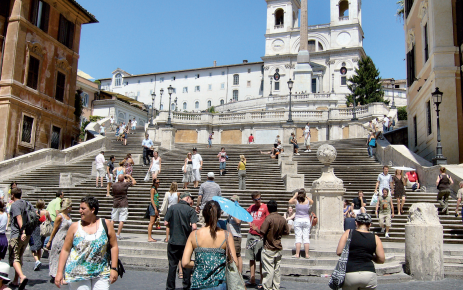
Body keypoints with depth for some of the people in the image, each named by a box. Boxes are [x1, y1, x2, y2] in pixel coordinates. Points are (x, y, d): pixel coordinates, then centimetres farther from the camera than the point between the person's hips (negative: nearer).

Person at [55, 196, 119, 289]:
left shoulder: (105, 224, 2)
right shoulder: (75, 227, 3)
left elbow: (114, 247, 3)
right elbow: (65, 250, 4)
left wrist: (113, 268, -2)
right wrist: (60, 272, -1)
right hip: (78, 274, 0)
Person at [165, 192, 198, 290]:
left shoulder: (172, 208, -2)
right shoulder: (190, 210, -8)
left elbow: (166, 223, -3)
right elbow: (194, 227, -15)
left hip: (173, 241, 2)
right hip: (185, 241, -1)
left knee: (172, 264, 10)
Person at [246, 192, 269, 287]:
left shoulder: (265, 207, -4)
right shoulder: (251, 207, 12)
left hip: (260, 236, -5)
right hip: (251, 235, 5)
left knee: (261, 259, -2)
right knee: (251, 259, 10)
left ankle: (262, 281, 6)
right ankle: (252, 280, 19)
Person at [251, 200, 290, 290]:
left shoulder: (269, 218, -16)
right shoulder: (282, 219, 2)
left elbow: (262, 232, -18)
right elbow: (286, 232, 9)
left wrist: (256, 228, 1)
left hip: (269, 249, -6)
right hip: (278, 248, 6)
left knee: (268, 269, 1)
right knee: (277, 269, 13)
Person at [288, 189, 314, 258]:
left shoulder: (296, 201, -7)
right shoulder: (308, 201, -2)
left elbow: (290, 202, 11)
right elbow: (312, 202, 22)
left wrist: (295, 196, 15)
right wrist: (306, 197, 19)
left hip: (298, 220, -1)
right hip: (306, 220, 1)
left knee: (298, 237, 1)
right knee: (306, 237, 4)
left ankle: (297, 254, 0)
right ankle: (307, 254, 7)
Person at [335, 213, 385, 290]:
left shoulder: (348, 233, 2)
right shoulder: (375, 238, 4)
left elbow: (339, 252, -2)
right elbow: (381, 259, 4)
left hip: (350, 274, -1)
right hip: (369, 274, 1)